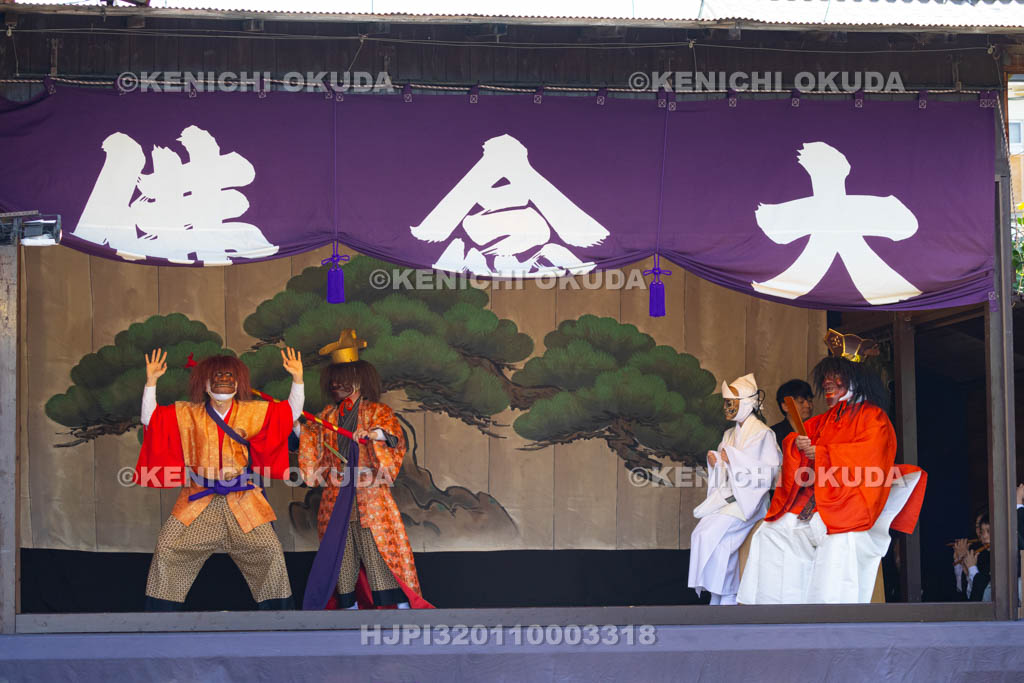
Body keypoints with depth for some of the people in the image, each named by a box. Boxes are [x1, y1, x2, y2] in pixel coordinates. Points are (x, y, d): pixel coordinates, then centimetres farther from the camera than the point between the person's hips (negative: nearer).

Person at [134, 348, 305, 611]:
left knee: (269, 552, -7)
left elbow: (292, 412, 8)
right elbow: (149, 418, 4)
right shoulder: (187, 414, 6)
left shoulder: (254, 413, 6)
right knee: (167, 550, -10)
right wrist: (151, 382, -7)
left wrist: (297, 379, -6)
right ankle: (160, 613, 3)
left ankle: (277, 610, 8)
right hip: (199, 503, 0)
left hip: (242, 500, 0)